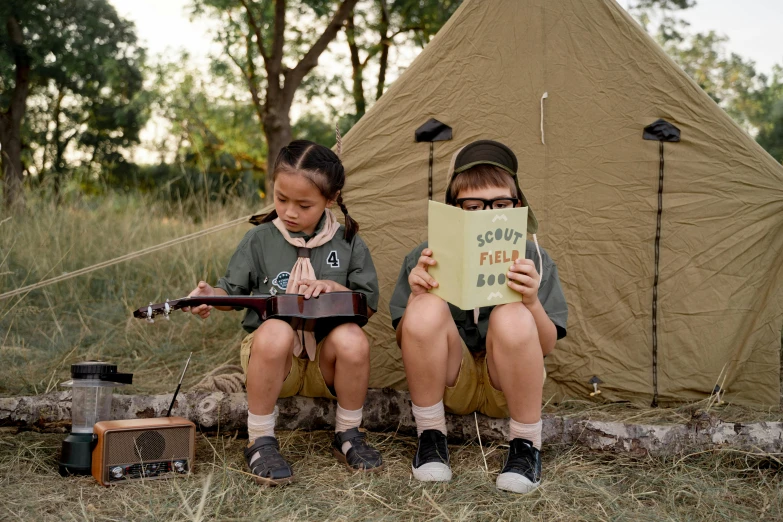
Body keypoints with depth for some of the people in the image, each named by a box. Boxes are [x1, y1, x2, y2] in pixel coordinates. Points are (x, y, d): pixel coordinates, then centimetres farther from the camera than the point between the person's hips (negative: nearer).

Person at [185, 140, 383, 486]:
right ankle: (260, 442, -18)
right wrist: (212, 297, -16)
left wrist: (333, 288, -12)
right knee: (275, 331, -36)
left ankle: (348, 436, -7)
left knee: (352, 339, -33)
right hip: (271, 356, -1)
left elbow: (368, 302, 5)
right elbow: (233, 291, 6)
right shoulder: (260, 240, 2)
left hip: (325, 362, 1)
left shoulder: (347, 244, 4)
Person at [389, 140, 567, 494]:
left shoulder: (533, 259, -5)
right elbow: (406, 341, -5)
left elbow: (547, 347, -8)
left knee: (512, 318, -32)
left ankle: (526, 446, -12)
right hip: (450, 382, 0)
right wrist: (415, 295, -26)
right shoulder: (426, 257, -5)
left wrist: (532, 302, -29)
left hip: (508, 384, 0)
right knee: (426, 310, -29)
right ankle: (431, 438, -10)